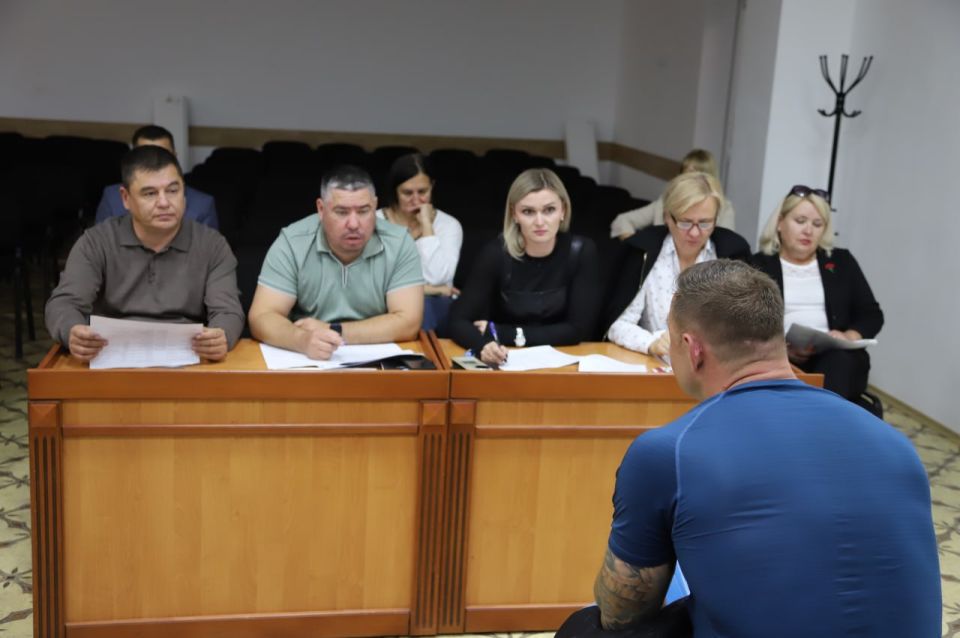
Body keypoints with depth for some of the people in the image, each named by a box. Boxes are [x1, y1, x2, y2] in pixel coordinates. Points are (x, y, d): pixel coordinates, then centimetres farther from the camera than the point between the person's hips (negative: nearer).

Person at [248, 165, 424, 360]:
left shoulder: (398, 243, -7)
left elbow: (407, 323, -12)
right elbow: (261, 319, -14)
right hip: (305, 361, 0)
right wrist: (304, 339, -34)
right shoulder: (291, 243, -8)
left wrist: (334, 331, -18)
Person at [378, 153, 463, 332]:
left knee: (423, 304, -34)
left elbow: (435, 278, -14)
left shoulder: (449, 225, 3)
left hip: (434, 308, 0)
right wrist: (426, 288, -9)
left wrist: (426, 225, -10)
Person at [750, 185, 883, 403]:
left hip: (839, 360, 2)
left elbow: (872, 315, 17)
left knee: (839, 360, -35)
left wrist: (848, 337, -6)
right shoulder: (759, 265, 13)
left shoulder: (842, 261, 22)